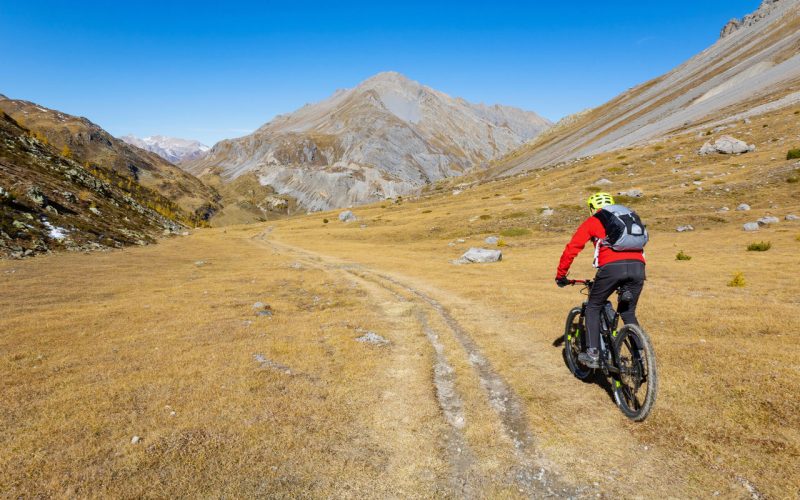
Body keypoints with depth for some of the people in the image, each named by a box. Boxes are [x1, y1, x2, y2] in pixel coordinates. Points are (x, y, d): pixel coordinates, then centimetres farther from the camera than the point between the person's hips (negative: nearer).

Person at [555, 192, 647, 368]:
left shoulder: (592, 221, 16)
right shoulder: (630, 215, 31)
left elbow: (571, 249, 13)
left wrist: (560, 276, 24)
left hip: (612, 267, -4)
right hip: (638, 267, 5)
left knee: (593, 307, 14)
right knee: (628, 313, 21)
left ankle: (592, 354, 8)